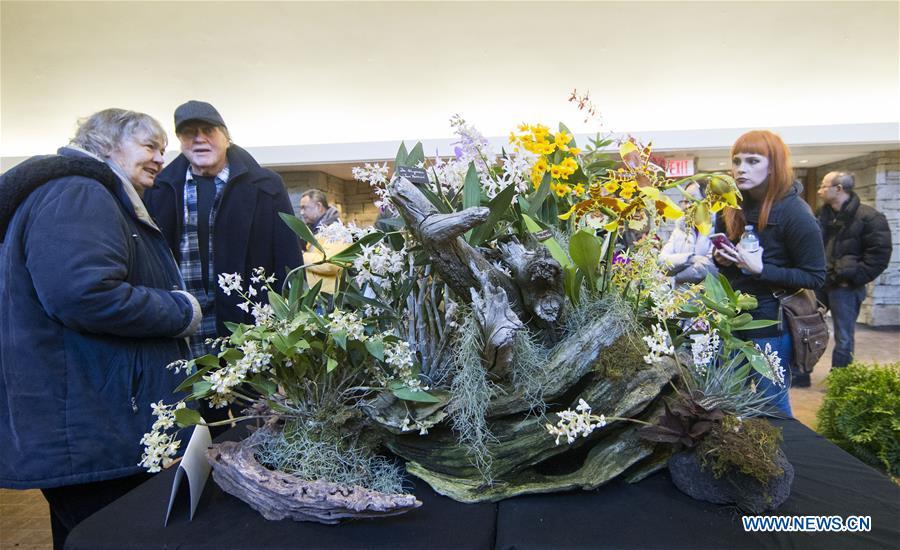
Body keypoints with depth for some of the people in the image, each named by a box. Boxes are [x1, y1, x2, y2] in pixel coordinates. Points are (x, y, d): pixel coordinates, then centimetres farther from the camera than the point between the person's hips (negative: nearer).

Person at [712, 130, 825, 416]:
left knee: (772, 404, 8)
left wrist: (761, 269, -24)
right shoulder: (732, 206, 3)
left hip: (771, 324, -6)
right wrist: (721, 258, -5)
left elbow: (814, 277, -14)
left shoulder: (795, 213, -15)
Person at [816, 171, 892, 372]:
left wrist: (854, 278, -15)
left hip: (845, 286, -6)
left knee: (843, 338, 4)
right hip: (819, 281, 6)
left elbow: (879, 254, -13)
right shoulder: (823, 214, 9)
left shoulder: (869, 218, -10)